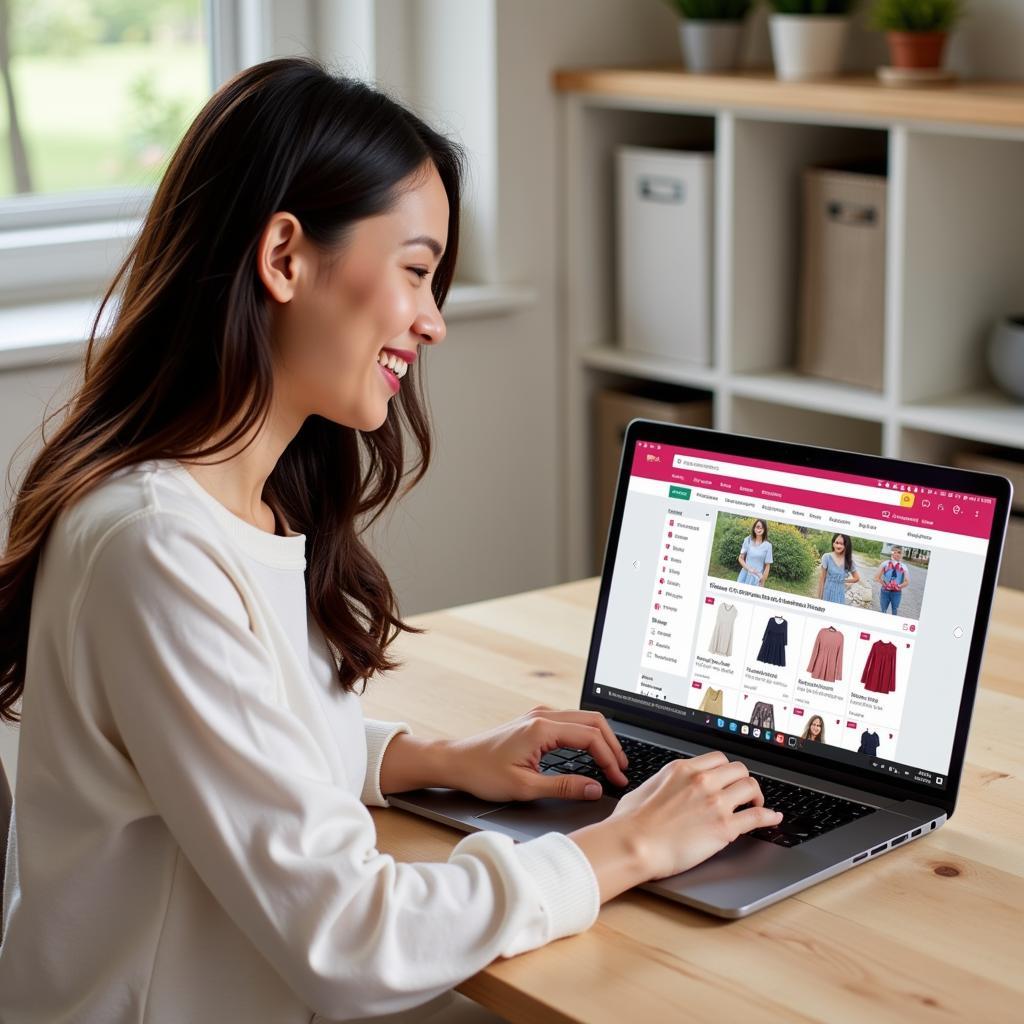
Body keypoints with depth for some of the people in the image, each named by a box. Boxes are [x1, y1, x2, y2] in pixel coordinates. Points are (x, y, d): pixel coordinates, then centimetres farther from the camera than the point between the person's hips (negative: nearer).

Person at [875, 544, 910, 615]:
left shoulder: (903, 567, 0)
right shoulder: (885, 563, -2)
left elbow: (907, 581, -4)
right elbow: (877, 577, -5)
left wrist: (899, 587, -11)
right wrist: (885, 585, -9)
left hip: (897, 593, 1)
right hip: (885, 591, -1)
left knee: (895, 612, 6)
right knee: (882, 612, 6)